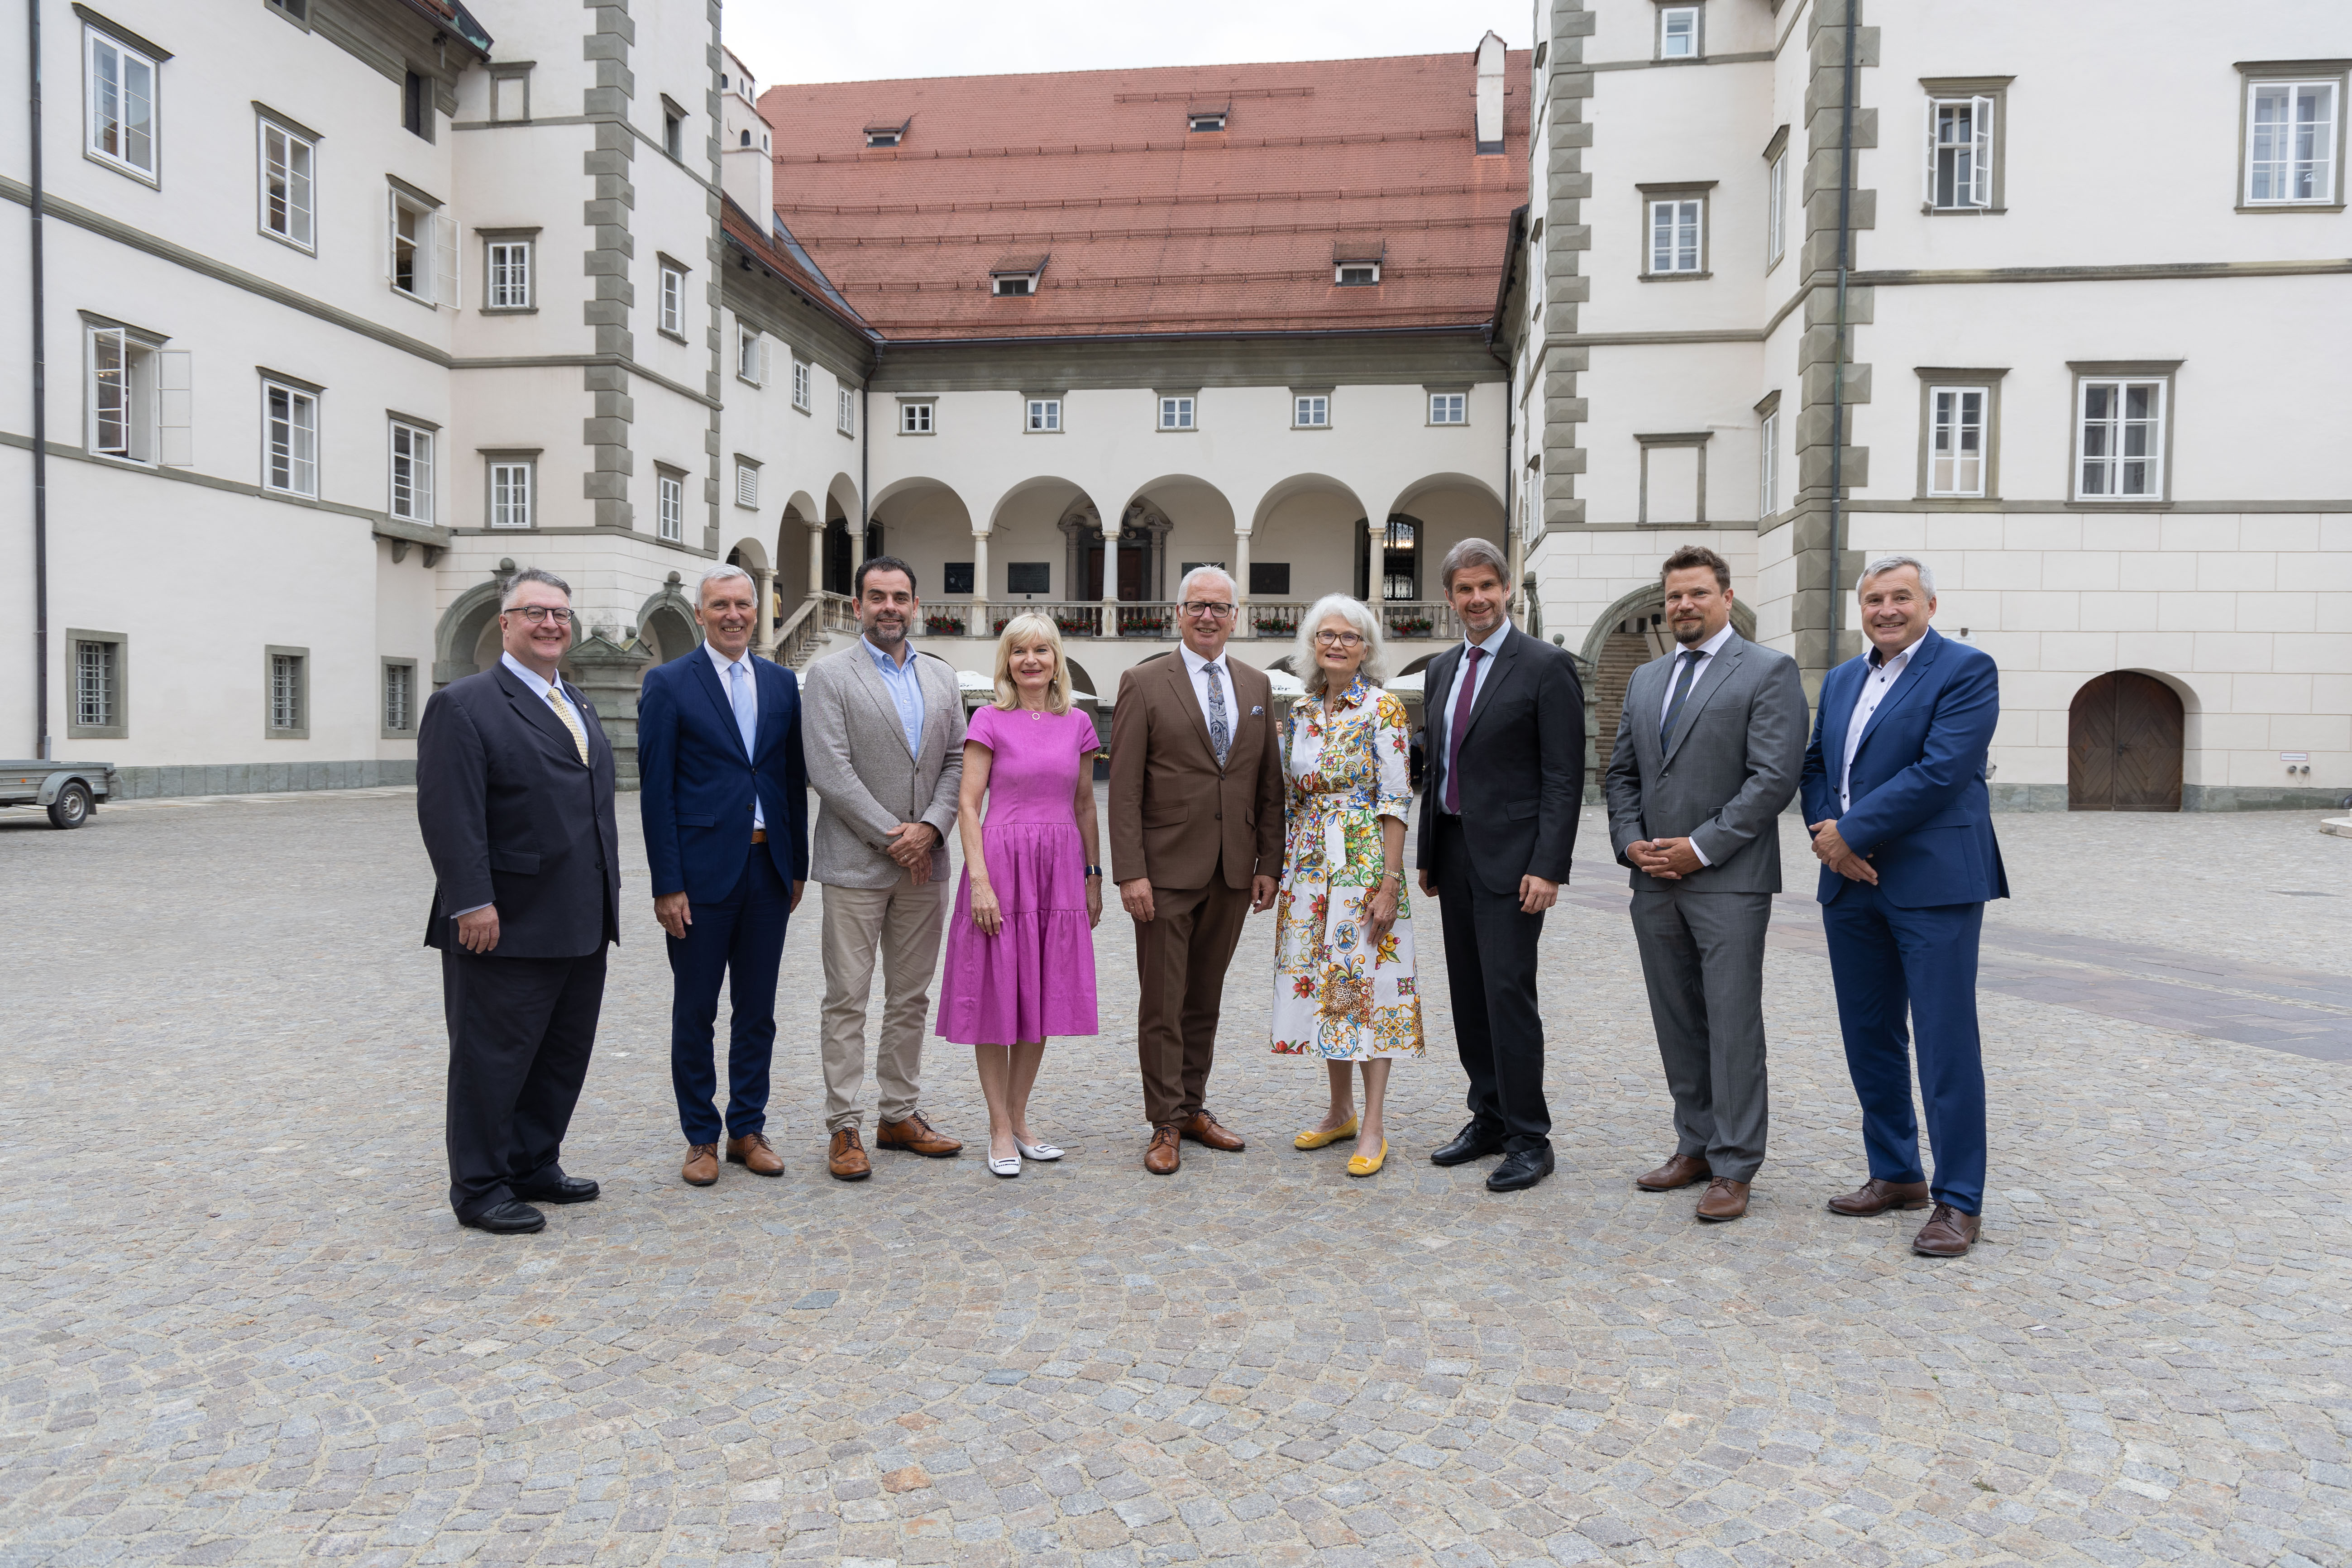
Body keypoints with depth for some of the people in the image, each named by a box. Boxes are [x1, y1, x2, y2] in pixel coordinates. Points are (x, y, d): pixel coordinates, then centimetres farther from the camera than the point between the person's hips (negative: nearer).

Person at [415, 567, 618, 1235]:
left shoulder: (577, 705, 17)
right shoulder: (464, 705, -9)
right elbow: (449, 815, -17)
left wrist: (606, 898, 16)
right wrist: (474, 903, -22)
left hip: (581, 927, 8)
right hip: (508, 928, -8)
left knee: (565, 1054, 15)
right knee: (494, 1058, 3)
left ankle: (535, 1167, 30)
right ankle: (480, 1190, 16)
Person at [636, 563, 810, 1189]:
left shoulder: (782, 683, 9)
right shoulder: (668, 684, -4)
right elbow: (656, 791, -7)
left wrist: (798, 866, 8)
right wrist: (666, 884, -11)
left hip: (768, 869, 4)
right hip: (702, 873, -4)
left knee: (757, 1011, 11)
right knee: (695, 1013, 7)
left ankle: (748, 1130, 23)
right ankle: (701, 1138, 19)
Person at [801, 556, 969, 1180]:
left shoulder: (941, 677, 12)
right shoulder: (830, 675, -3)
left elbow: (957, 762, 8)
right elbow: (830, 772, -12)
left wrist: (930, 829, -8)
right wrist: (891, 837, -13)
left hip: (923, 863, 5)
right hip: (856, 863, -5)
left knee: (911, 998, 11)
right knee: (847, 1000, -1)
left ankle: (901, 1116, 21)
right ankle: (844, 1128, 7)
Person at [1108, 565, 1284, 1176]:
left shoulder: (1257, 686, 11)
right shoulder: (1144, 683, -3)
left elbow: (1269, 783, 12)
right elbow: (1125, 788, -7)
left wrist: (1269, 864, 6)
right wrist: (1130, 873, -13)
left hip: (1233, 873, 4)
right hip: (1167, 870, -4)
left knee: (1205, 999, 13)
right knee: (1163, 1003, 1)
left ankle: (1193, 1107, 25)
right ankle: (1166, 1124, 11)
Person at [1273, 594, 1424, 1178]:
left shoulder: (1383, 709, -7)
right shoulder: (1300, 712, 10)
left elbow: (1395, 802, -12)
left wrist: (1390, 882, -16)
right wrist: (1280, 870, 9)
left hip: (1364, 861, -6)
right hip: (1309, 865, 6)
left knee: (1365, 982, -5)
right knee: (1321, 982, 10)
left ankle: (1374, 1129, 3)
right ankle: (1340, 1111, 24)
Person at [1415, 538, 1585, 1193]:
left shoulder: (1546, 666, -8)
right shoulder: (1442, 668, 14)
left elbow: (1564, 776, -11)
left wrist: (1548, 867, -17)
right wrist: (1428, 855, 16)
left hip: (1510, 858, -7)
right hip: (1454, 850, 7)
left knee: (1508, 992, -8)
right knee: (1469, 994, 12)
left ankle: (1529, 1139, 3)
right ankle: (1489, 1119, 23)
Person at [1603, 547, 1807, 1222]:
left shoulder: (1769, 672, -3)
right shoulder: (1646, 680, 17)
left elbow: (1774, 777, -12)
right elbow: (1621, 772, 18)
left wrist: (1701, 847, -15)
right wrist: (1631, 841, 0)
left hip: (1728, 881, -6)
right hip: (1655, 882, 6)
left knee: (1733, 1026, -2)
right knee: (1677, 1025, 12)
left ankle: (1734, 1168, 6)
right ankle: (1696, 1147, 23)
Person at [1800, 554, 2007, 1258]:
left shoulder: (1967, 670, -6)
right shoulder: (1842, 679, 16)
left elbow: (1941, 771, -17)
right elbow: (1815, 765, 15)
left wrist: (1850, 832, -14)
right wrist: (1827, 837, -4)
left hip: (1933, 883, -7)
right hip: (1851, 883, 7)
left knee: (1946, 1045, -2)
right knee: (1869, 1040, 13)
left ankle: (1958, 1200, 7)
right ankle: (1896, 1175, 26)